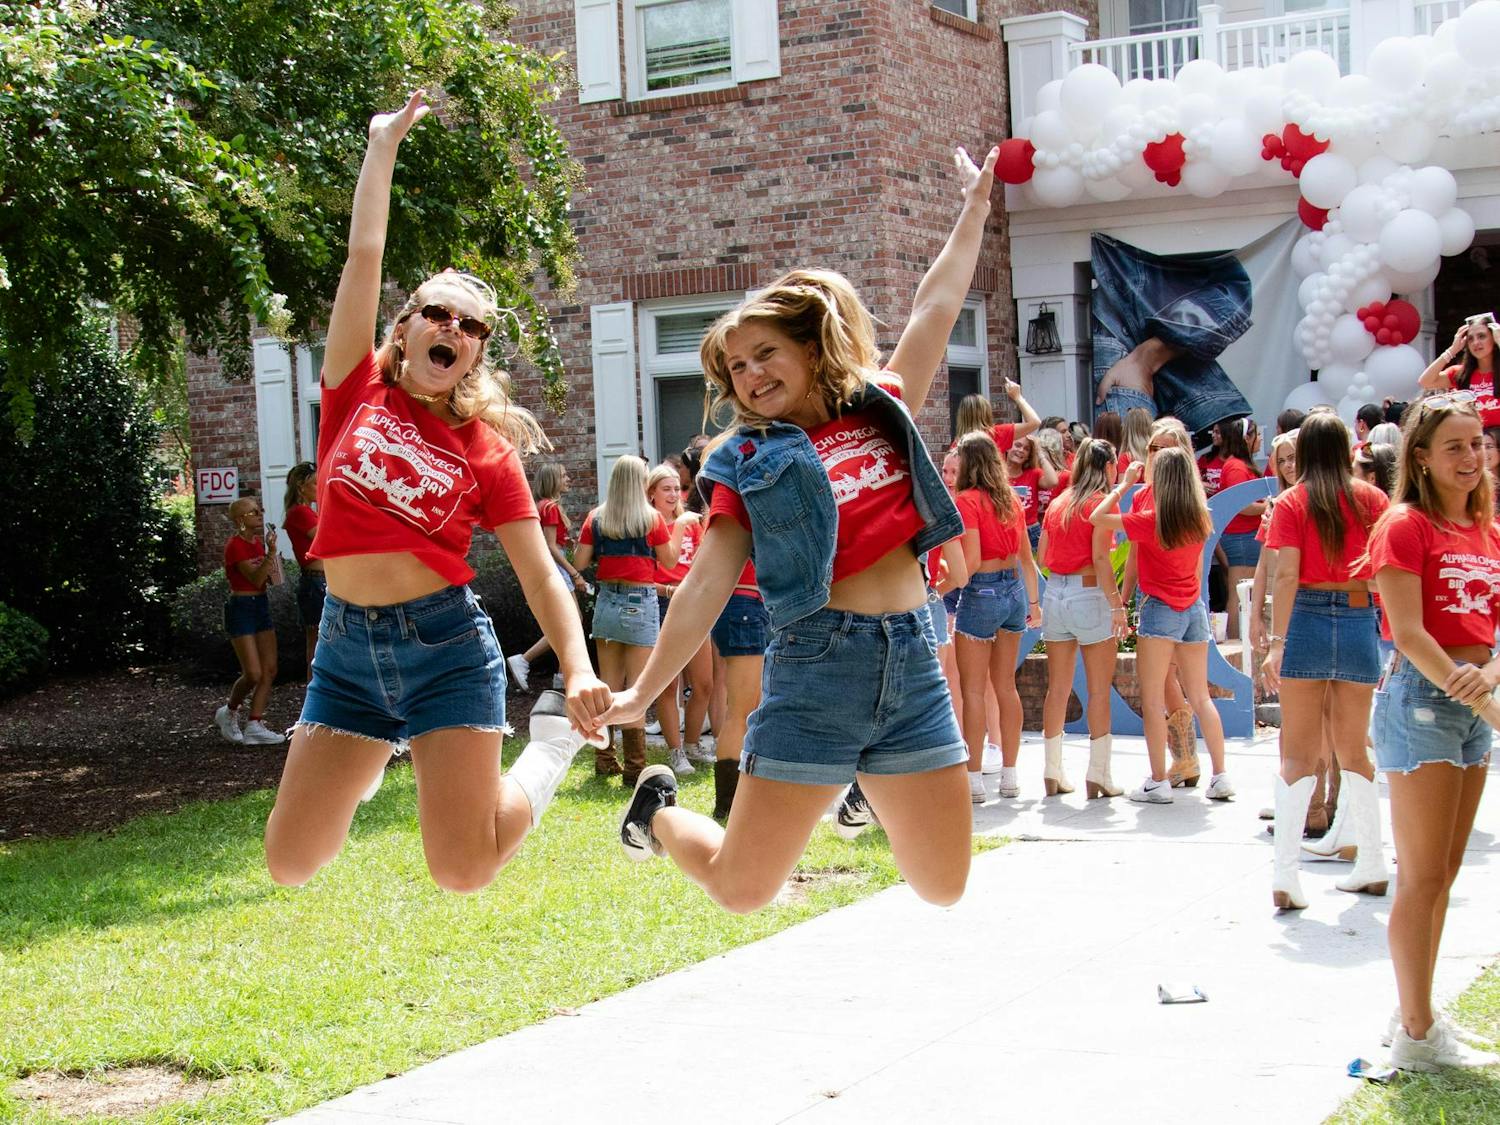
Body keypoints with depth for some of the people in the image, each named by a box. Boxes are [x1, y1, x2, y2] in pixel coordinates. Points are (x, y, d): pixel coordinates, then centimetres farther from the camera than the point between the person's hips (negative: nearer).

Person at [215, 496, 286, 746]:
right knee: (253, 674, -11)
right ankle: (228, 713, 15)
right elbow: (256, 578, -21)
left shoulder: (258, 542, 11)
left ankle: (254, 726, 3)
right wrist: (271, 551, -30)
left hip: (261, 606, 9)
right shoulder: (235, 546, -14)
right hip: (241, 608, -9)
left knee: (270, 671, 1)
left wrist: (271, 551, 0)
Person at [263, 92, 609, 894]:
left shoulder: (487, 452, 1)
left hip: (445, 643, -2)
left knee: (463, 870, -8)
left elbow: (540, 574, -2)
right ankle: (377, 754, 34)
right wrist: (383, 146, 6)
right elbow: (363, 256, 6)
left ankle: (556, 743, 19)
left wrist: (580, 674, -17)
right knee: (289, 865, 5)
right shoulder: (357, 393, 6)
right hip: (347, 648, 3)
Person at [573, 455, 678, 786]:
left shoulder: (596, 518, 2)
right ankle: (634, 768, -5)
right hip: (641, 602, -4)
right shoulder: (652, 518, -6)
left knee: (608, 683, 12)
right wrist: (678, 528, 14)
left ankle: (604, 759, 17)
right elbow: (669, 561, 2)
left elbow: (579, 563, 2)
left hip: (607, 600, 4)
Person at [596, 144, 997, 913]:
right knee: (741, 886, -2)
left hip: (912, 659, 3)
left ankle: (868, 788, 35)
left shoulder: (883, 411, 11)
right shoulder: (748, 461, 3)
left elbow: (936, 306, 21)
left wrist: (975, 209, 29)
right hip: (816, 660, -3)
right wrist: (644, 691, -5)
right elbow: (708, 582, 0)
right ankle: (661, 811, 29)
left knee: (944, 886, 6)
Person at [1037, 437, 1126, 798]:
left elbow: (1043, 556, 10)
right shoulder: (1101, 503, -7)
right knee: (1099, 690, 1)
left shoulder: (1057, 502, 11)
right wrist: (1116, 605, -16)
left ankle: (1053, 772, 15)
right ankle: (1098, 775, 1)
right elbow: (1100, 558, -16)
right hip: (1090, 595, -6)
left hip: (1055, 594, 6)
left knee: (1058, 688, 11)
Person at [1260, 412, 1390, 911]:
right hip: (1360, 624, 2)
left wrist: (1277, 642, -14)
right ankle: (1372, 865, 23)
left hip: (1307, 621, -2)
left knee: (1299, 754, -2)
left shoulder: (1291, 503, -1)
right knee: (1353, 751, 17)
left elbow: (1286, 575, -11)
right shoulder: (1372, 499, 5)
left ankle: (1285, 874, -11)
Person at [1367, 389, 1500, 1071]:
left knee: (1444, 872, 14)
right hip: (1421, 697, -8)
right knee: (1423, 876, -3)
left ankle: (1414, 1017, 25)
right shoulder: (1405, 526, -9)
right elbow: (1409, 634, -16)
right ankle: (1416, 1036, 5)